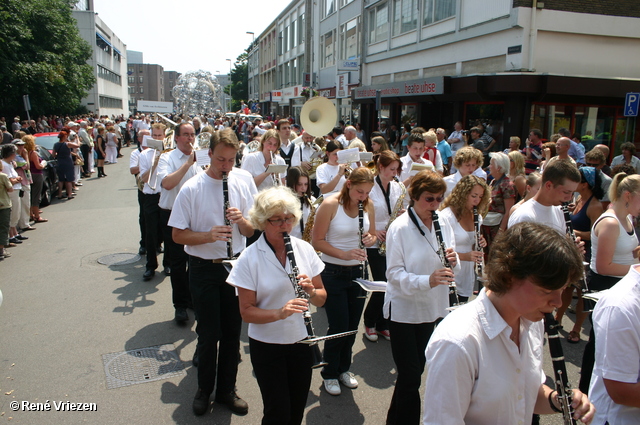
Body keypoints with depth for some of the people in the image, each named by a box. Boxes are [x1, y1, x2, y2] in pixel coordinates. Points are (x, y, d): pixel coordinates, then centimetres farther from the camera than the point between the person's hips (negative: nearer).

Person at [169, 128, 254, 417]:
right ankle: (204, 389, 30)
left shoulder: (241, 185, 0)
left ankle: (226, 389, 31)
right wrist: (210, 235, -26)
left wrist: (241, 220, -17)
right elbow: (178, 235, -9)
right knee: (209, 334, 6)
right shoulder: (191, 189, -10)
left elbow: (250, 231, 5)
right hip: (204, 269, -3)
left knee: (232, 331, 12)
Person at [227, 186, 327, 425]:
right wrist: (280, 312, -30)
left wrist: (311, 290, -20)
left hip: (302, 342, 4)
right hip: (267, 346, -3)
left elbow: (321, 298, 2)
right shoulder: (249, 259, -14)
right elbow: (247, 312, -14)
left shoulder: (305, 249, -4)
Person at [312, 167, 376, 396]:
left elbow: (373, 236, 11)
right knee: (338, 326, 0)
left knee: (352, 325, 14)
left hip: (358, 272, 5)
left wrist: (370, 239, -13)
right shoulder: (330, 205, -16)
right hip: (333, 273, -5)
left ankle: (344, 369, 36)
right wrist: (343, 254, -26)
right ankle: (329, 375, 22)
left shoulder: (368, 206, 0)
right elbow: (317, 241, -14)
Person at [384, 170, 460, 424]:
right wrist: (427, 281, -35)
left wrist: (453, 262, -18)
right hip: (404, 310, -6)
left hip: (433, 309, 6)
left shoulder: (444, 225, 1)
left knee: (415, 371, 18)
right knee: (411, 377, -2)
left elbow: (453, 269, 5)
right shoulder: (399, 228, -16)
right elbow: (394, 273, -20)